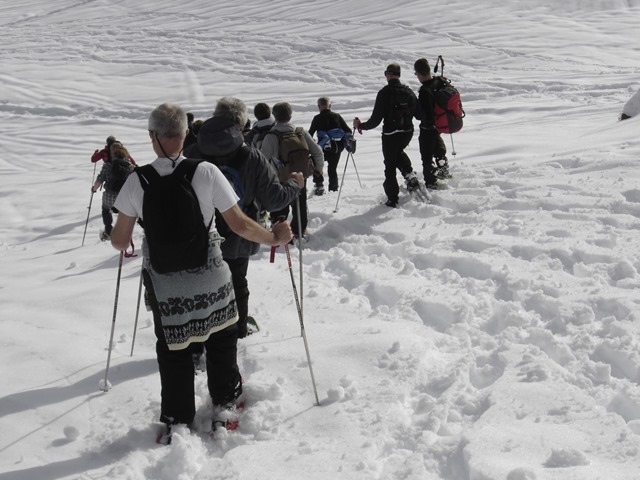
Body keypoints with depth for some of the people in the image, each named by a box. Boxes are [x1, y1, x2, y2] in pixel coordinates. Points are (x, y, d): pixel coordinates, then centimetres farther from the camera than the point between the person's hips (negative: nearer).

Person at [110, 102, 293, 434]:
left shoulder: (137, 181, -12)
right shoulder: (206, 172, -15)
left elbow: (120, 242, -4)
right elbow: (239, 225, -13)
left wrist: (114, 238, 20)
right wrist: (276, 238, 4)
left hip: (163, 284, 1)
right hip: (210, 278, -1)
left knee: (172, 350, 19)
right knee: (222, 336, 24)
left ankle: (177, 419, 30)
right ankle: (225, 400, 36)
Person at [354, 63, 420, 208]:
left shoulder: (385, 92, -15)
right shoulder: (409, 91, 0)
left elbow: (376, 119, -16)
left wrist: (360, 125, 0)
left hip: (390, 134, -5)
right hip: (408, 132, 5)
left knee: (390, 166, 7)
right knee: (398, 152, 34)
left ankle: (392, 199, 11)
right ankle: (410, 174, 13)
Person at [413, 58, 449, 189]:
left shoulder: (425, 91, -32)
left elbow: (426, 116, -34)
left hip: (428, 128, -8)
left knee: (427, 156, 6)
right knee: (439, 148, 31)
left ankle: (431, 183, 15)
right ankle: (444, 170, 53)